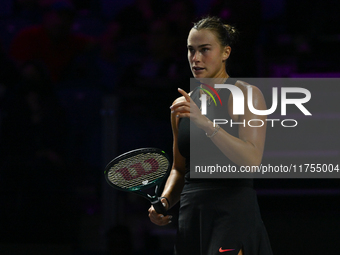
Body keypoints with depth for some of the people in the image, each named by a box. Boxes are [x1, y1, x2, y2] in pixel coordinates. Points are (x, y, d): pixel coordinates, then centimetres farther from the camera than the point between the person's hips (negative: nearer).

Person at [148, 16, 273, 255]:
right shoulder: (182, 105, 15)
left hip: (234, 212, -6)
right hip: (191, 215, 6)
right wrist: (164, 201, 4)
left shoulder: (247, 94, -3)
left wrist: (204, 122, -23)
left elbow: (252, 159, -17)